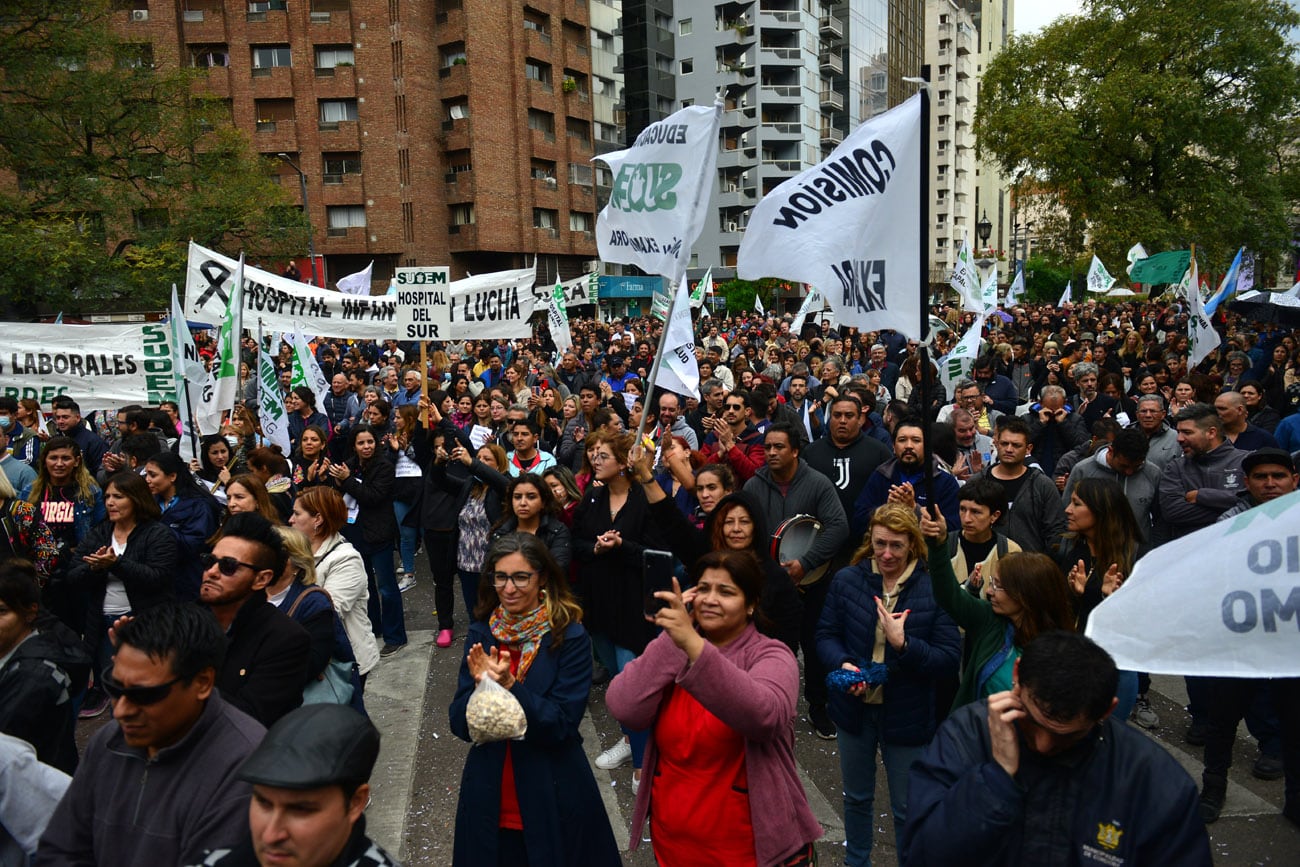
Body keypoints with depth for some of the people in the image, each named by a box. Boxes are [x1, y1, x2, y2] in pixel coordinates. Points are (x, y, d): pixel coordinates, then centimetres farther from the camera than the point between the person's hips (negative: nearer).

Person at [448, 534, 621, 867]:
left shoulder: (570, 637, -14)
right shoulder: (482, 633, -3)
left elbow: (562, 726, -18)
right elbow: (460, 724, -4)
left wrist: (510, 685, -30)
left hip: (553, 802, -3)